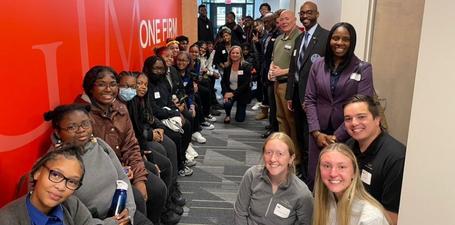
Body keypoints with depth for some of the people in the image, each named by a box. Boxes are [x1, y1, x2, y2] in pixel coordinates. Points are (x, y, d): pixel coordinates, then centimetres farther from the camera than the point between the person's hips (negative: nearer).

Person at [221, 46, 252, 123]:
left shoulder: (246, 66, -12)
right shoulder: (227, 67, 0)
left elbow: (246, 84, -18)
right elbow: (223, 82, -1)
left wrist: (233, 93, -24)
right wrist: (225, 93, -20)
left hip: (242, 93, -2)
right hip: (229, 92, 2)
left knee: (239, 119, -1)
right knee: (227, 103, -33)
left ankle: (241, 110, 37)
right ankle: (228, 115, 3)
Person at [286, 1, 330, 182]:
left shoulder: (326, 36, -11)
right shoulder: (299, 38, 14)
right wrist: (290, 95, 13)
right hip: (297, 93, 8)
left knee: (309, 137, -1)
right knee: (300, 134, 17)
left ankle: (309, 174, 12)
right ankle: (302, 166, 32)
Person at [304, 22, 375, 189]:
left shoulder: (363, 69, -3)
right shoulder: (318, 65, 6)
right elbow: (310, 100, 5)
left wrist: (337, 137, -10)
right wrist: (316, 132, -5)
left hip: (346, 136, -2)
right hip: (318, 133, 3)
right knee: (313, 178, 6)